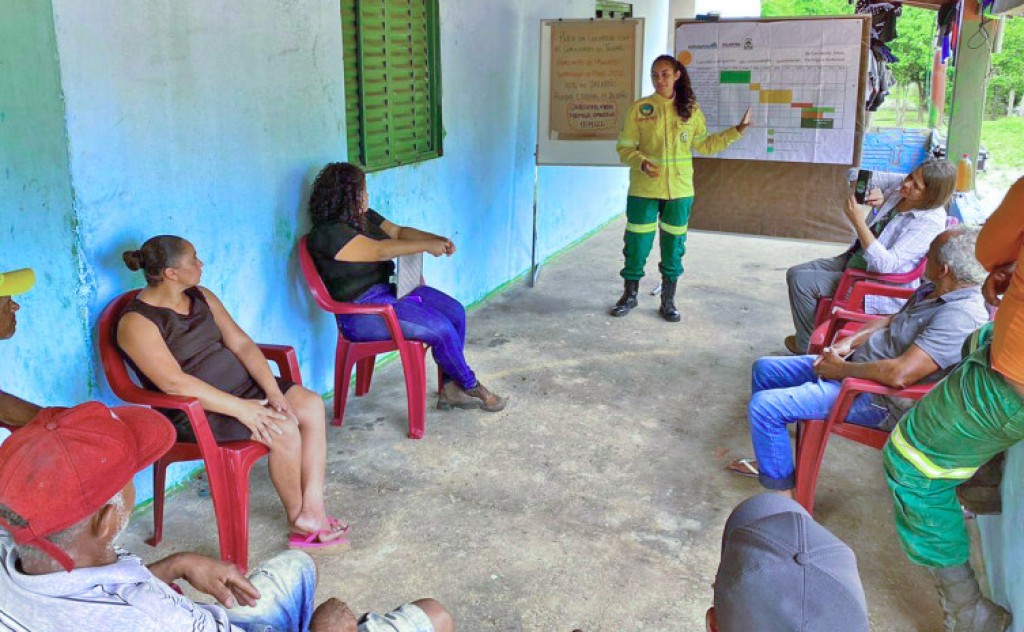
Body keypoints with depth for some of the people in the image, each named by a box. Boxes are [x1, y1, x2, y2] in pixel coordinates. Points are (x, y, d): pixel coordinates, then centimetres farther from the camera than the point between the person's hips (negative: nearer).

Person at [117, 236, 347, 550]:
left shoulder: (201, 297, 7)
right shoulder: (136, 322, -16)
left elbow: (241, 343, 3)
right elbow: (175, 383, -26)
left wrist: (273, 391, -11)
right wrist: (242, 409, -29)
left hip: (240, 385, 8)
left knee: (312, 405, -11)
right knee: (284, 431, -24)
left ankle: (313, 510, -10)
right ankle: (297, 517, 0)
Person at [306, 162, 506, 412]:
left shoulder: (364, 216, 10)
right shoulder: (329, 234, -19)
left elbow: (398, 231, 14)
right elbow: (379, 251, -26)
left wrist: (437, 239, -4)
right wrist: (427, 246, -22)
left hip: (388, 289, 10)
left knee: (455, 311, -4)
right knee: (441, 328, -19)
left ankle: (451, 388, 2)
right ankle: (471, 387, 5)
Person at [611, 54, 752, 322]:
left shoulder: (690, 110, 5)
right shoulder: (639, 109, -3)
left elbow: (704, 145, 13)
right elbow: (624, 147, -2)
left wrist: (737, 131, 7)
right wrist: (641, 163, -20)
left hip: (679, 190, 2)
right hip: (644, 190, -2)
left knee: (674, 246, 8)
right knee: (637, 244, 3)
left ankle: (668, 302, 22)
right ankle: (629, 296, 23)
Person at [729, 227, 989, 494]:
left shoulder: (960, 316, -26)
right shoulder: (931, 291, 5)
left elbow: (900, 375, -34)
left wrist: (841, 369, -20)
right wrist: (848, 342, 4)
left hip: (879, 399, -11)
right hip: (855, 366, 11)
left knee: (764, 406, -22)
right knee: (764, 369, 17)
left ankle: (783, 497, -6)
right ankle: (769, 462, 29)